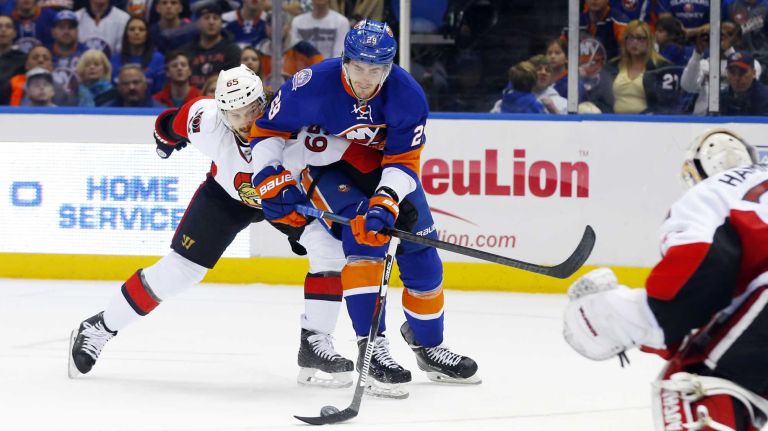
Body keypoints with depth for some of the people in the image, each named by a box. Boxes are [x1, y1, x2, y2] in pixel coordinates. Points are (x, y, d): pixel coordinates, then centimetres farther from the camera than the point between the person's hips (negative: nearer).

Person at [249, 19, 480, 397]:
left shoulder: (407, 95, -24)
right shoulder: (313, 85, -29)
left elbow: (404, 161, -22)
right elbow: (268, 130, -15)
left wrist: (385, 203, -38)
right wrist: (271, 180, -25)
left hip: (384, 168, 3)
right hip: (326, 165, -3)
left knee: (420, 253, 1)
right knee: (363, 237, -28)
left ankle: (428, 345, 24)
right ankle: (371, 346, -25)